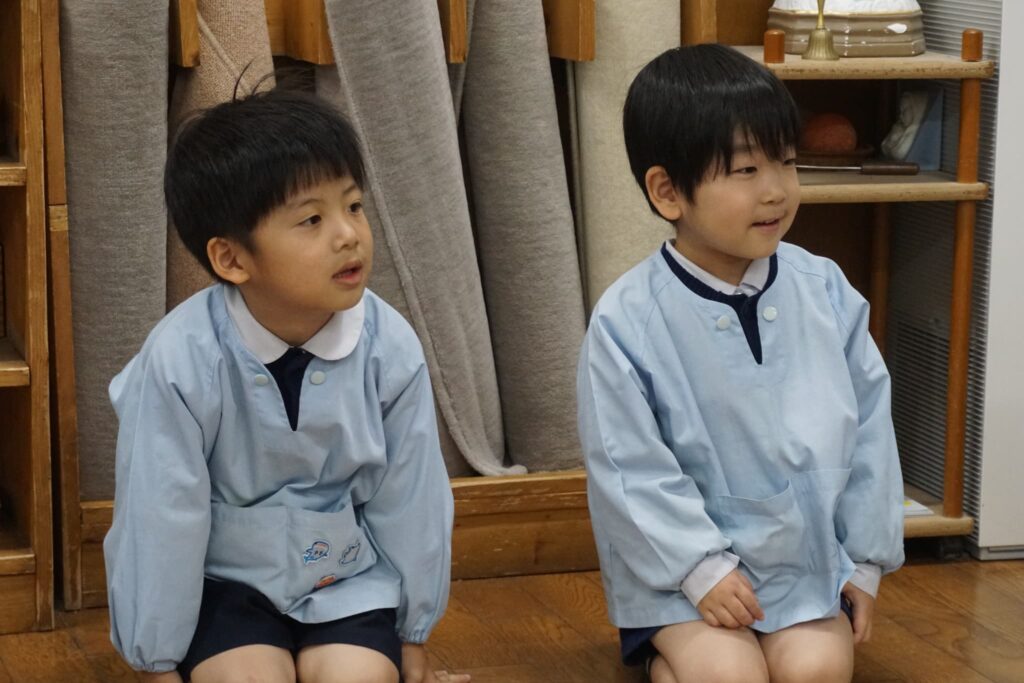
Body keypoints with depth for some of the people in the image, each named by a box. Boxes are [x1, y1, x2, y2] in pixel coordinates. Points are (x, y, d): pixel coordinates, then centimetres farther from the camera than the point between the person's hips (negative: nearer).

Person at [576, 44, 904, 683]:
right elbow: (629, 465, -12)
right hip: (682, 555, -3)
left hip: (808, 553, 3)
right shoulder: (628, 320, -14)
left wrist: (865, 558, 3)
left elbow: (868, 428, 3)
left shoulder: (826, 292, -4)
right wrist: (702, 569, -16)